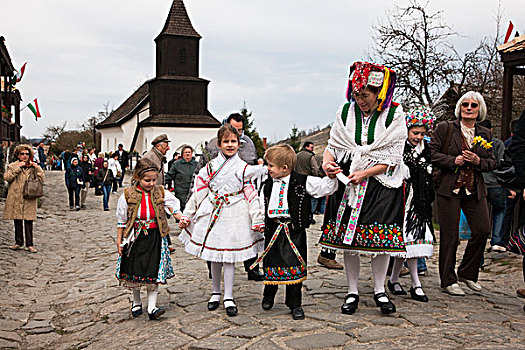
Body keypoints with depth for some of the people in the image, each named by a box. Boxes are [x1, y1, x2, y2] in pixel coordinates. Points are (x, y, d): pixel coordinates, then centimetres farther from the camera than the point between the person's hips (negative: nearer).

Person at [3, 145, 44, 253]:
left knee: (28, 220, -4)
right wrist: (17, 167, -12)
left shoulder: (33, 167, 12)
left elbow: (41, 180, 3)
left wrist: (37, 168, -7)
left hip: (29, 199, 0)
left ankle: (29, 244, 2)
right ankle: (18, 242, 20)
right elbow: (6, 177, -9)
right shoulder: (12, 166, 8)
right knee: (17, 220, 7)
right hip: (15, 198, 0)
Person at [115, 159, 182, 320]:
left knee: (154, 272, -4)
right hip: (135, 238, 0)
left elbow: (173, 208, 4)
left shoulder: (161, 193, -3)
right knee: (134, 270, 10)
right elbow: (121, 220, 2)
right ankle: (136, 302, 32)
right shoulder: (128, 195, -6)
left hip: (155, 237, 0)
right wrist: (119, 240, 3)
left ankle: (152, 307, 1)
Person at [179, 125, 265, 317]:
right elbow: (198, 192, 9)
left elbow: (251, 195, 0)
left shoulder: (243, 168, 1)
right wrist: (186, 215, 7)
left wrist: (258, 220, -4)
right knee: (214, 257, 10)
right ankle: (215, 293, 27)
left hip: (234, 214, -2)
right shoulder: (211, 166, 7)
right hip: (212, 214, 2)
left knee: (229, 256, -1)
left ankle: (229, 298, 9)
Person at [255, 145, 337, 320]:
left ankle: (295, 304, 14)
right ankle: (269, 295, 38)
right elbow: (261, 206, 16)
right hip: (273, 230, 3)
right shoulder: (267, 185, 8)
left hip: (295, 231, -3)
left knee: (294, 267, -1)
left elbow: (326, 187, -8)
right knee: (271, 264, 10)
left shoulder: (302, 182, -5)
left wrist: (331, 177, -26)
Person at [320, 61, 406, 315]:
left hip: (380, 183, -2)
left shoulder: (394, 115, -5)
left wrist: (364, 173, -18)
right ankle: (352, 292, 16)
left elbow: (392, 158, -8)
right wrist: (327, 163, -12)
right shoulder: (346, 111, 5)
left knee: (381, 236, -2)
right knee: (347, 236, 3)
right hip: (346, 182, 3)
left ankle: (379, 291, 15)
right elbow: (333, 144, 9)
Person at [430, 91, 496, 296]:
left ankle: (467, 273, 21)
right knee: (449, 235, -1)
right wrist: (454, 160, -15)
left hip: (475, 190, 4)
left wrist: (478, 161, -6)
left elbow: (492, 163, 14)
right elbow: (432, 153, -4)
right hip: (449, 189, -4)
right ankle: (448, 281, 11)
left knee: (482, 230, -1)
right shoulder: (445, 128, 0)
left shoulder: (485, 134, 12)